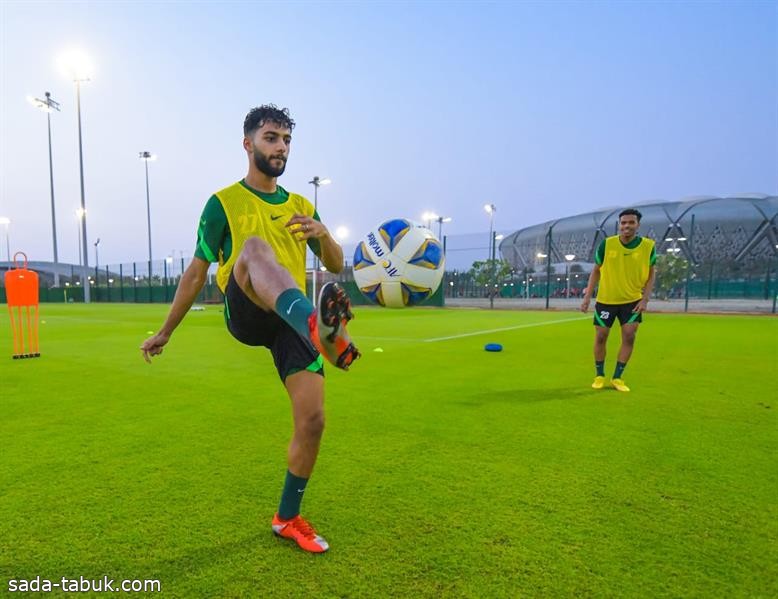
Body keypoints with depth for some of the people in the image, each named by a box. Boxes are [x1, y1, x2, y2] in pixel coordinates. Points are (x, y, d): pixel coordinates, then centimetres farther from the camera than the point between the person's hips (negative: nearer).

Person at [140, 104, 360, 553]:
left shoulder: (302, 206, 18)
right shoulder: (224, 202, 7)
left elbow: (336, 267, 13)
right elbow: (197, 273, 10)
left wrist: (323, 234, -8)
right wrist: (165, 332, 13)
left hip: (290, 320, 4)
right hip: (245, 314, -3)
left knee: (313, 420, -7)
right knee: (254, 245, -34)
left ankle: (288, 518, 17)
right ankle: (319, 326, -64)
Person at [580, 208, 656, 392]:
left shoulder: (648, 246, -9)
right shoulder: (606, 244, -10)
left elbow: (651, 273, 2)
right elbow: (596, 270, 1)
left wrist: (645, 299, -8)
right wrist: (587, 296, -4)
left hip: (632, 300, 0)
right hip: (605, 299, 0)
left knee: (629, 336, -5)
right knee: (601, 337, 4)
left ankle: (617, 377, 11)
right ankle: (600, 376, 21)